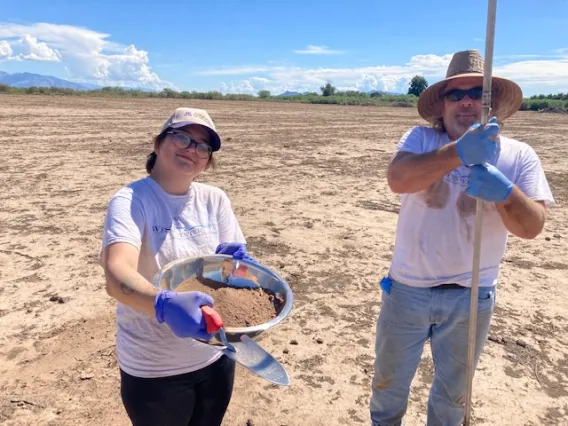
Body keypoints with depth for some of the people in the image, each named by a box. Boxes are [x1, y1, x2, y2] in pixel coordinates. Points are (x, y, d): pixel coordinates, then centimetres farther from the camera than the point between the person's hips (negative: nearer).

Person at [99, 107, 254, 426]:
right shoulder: (131, 200, -16)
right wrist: (164, 304, -50)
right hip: (153, 369, -4)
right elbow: (117, 276, -32)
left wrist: (234, 261, -23)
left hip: (215, 357, 5)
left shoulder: (215, 200, -2)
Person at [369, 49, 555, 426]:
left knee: (453, 391, 23)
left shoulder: (519, 156, -5)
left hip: (471, 298, 1)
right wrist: (459, 152, -40)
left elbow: (532, 226, -13)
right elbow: (398, 179, -27)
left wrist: (505, 193, -33)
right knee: (389, 380, 21)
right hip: (407, 290, 0)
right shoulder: (421, 139, -8)